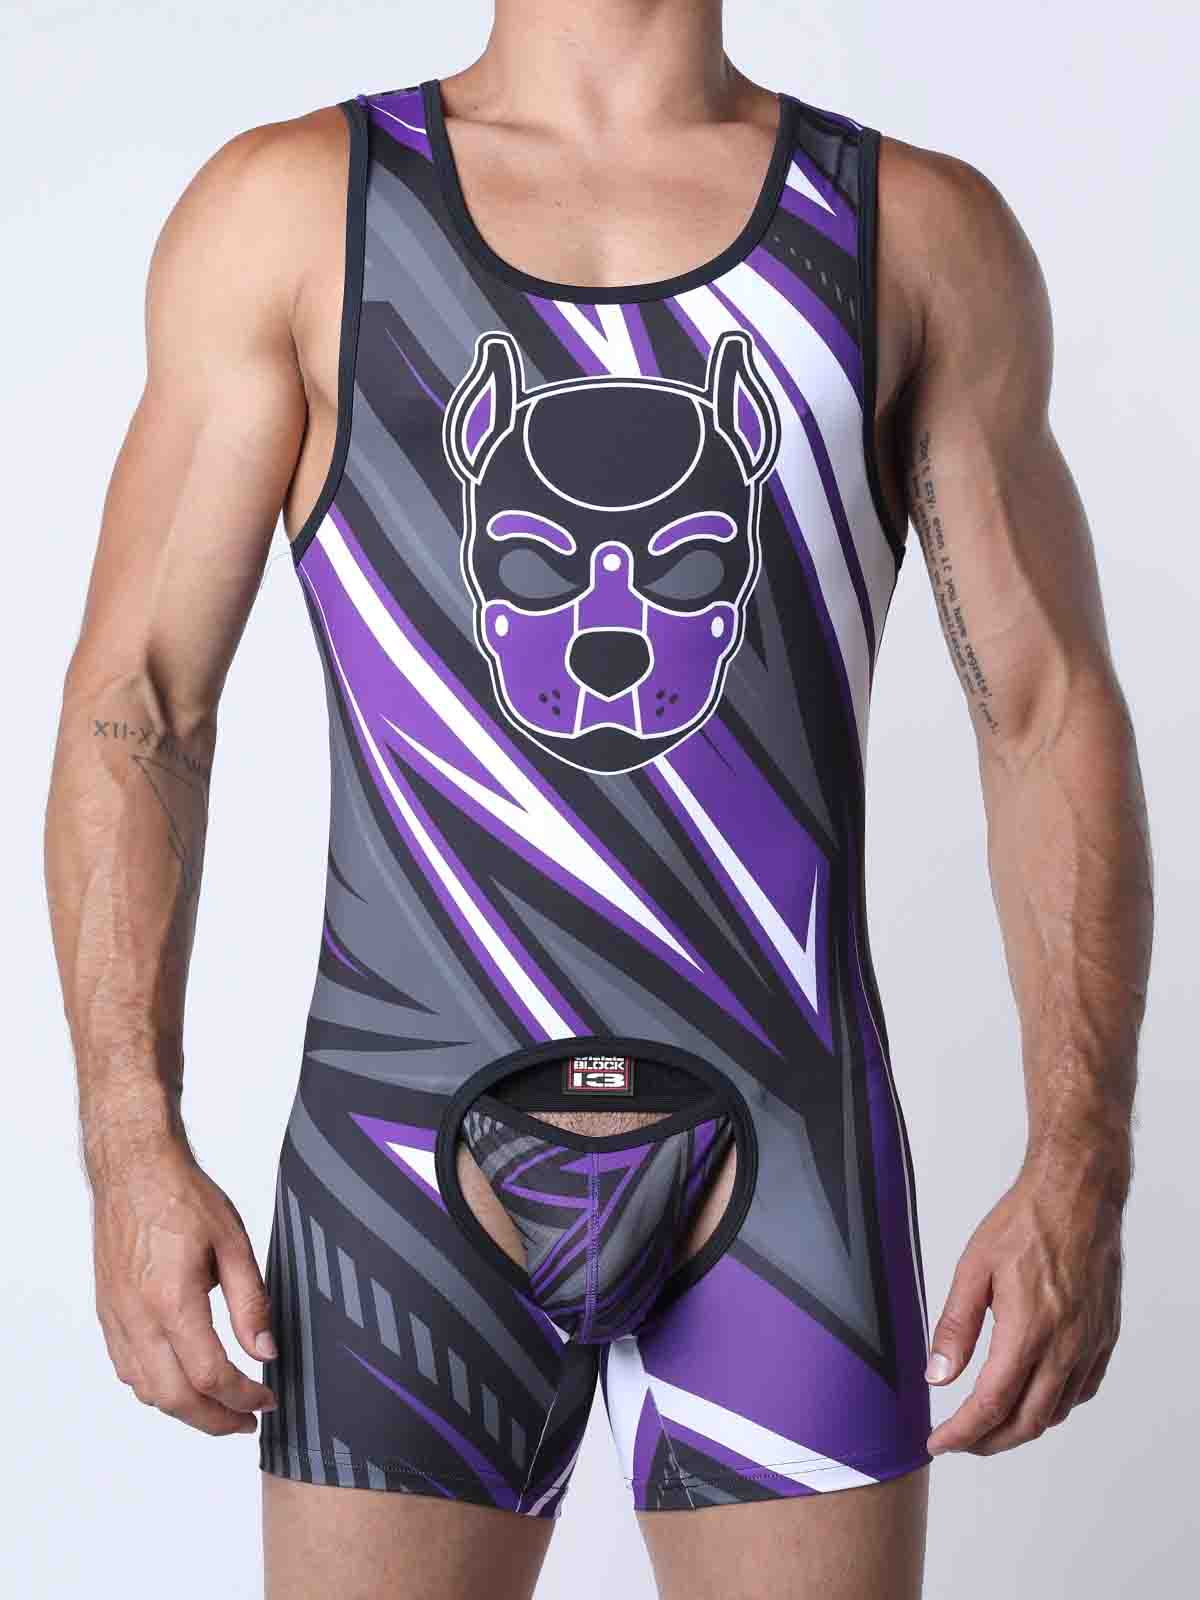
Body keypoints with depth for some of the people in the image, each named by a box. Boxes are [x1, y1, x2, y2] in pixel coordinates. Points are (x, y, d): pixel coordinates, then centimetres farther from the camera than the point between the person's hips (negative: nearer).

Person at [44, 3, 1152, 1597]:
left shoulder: (927, 234, 6)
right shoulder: (291, 209, 3)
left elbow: (1053, 718, 4)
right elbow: (136, 700, 1)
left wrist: (1082, 1174, -6)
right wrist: (134, 1149, -9)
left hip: (784, 1173, 1)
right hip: (412, 1155, 0)